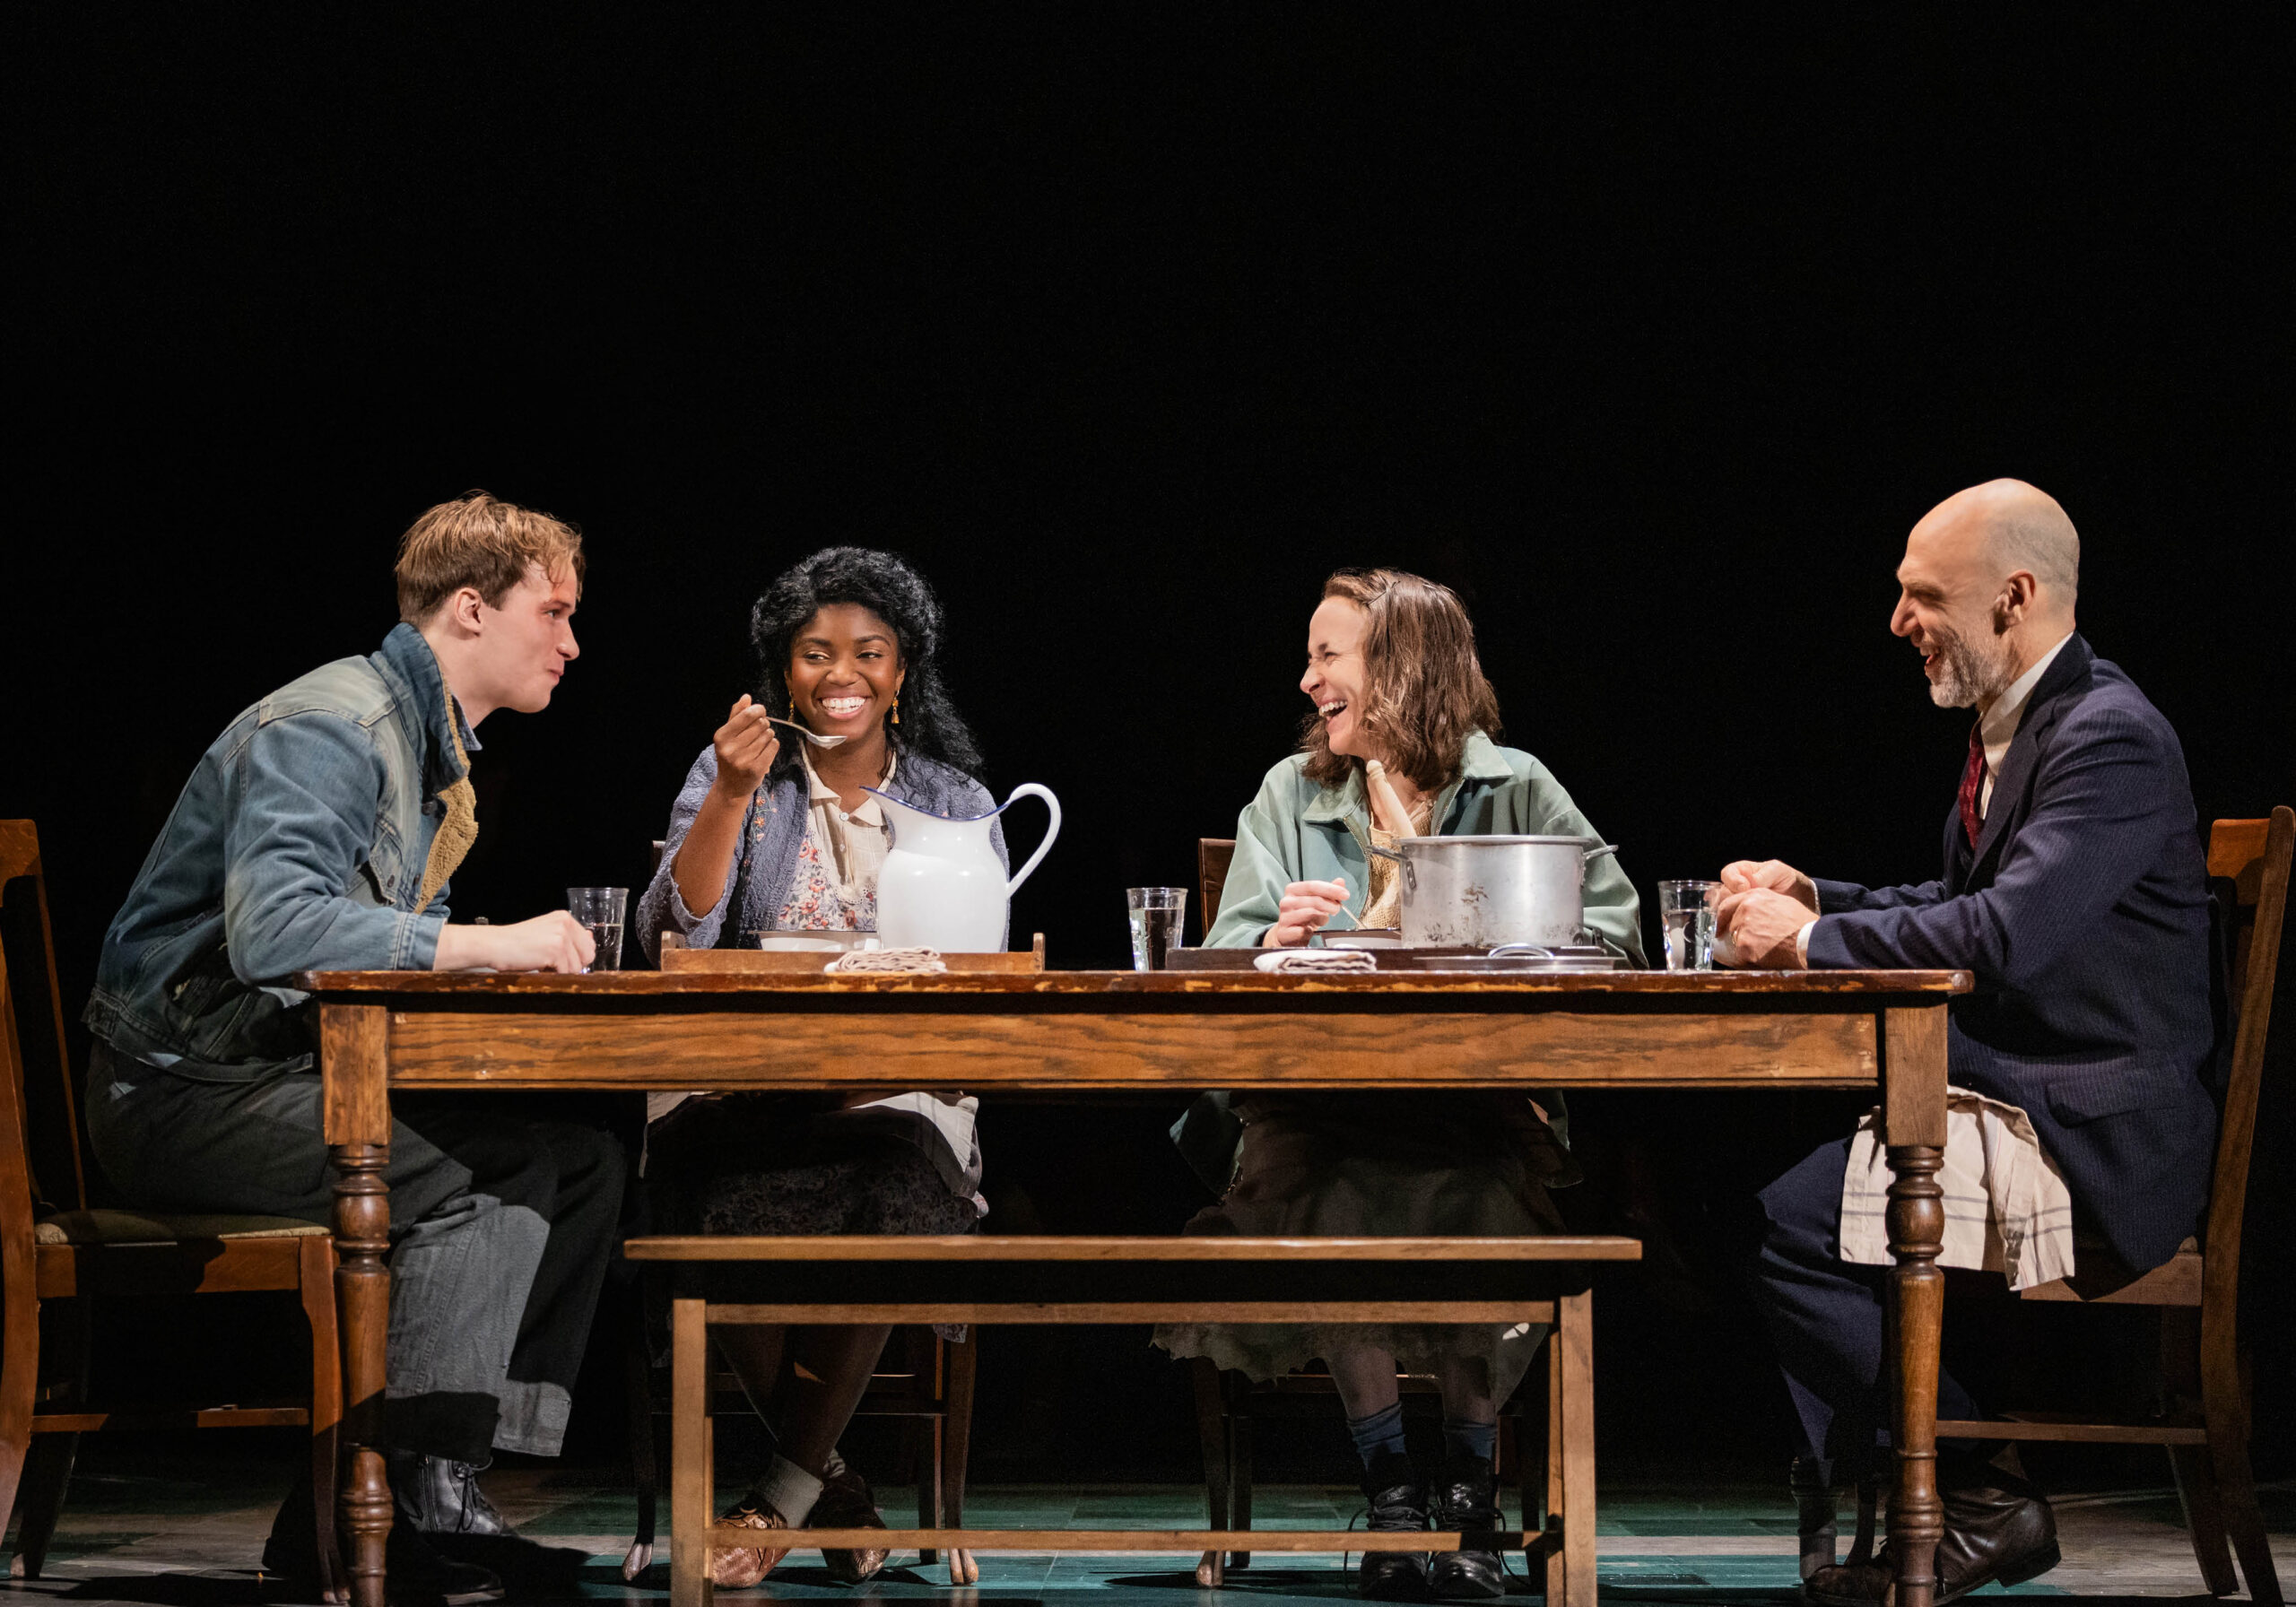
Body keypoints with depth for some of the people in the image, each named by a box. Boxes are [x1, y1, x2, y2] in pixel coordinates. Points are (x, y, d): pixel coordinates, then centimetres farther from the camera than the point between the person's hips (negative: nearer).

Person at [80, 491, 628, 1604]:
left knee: (577, 1166, -5)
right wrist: (487, 946, -30)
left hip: (296, 1074, 10)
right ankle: (419, 1501, -22)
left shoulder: (440, 753, 16)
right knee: (466, 1184, -30)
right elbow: (272, 929, -31)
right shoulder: (329, 728, -17)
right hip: (185, 1087, -10)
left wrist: (523, 953, 2)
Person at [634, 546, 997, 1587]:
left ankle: (781, 1496, -21)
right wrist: (732, 799, -14)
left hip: (899, 1085, 1)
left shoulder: (953, 800, 13)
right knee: (724, 1206, -35)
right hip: (735, 1089, 0)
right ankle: (834, 1492, -18)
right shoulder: (729, 774, 10)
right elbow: (674, 939, -5)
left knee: (887, 1184, -35)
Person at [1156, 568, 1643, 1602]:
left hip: (1477, 1095, -1)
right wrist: (1278, 942, -16)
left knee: (1476, 1200, -34)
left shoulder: (1512, 789, 10)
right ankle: (1387, 1480, -22)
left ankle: (1467, 1487, -16)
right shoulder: (1290, 795, 17)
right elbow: (1226, 963, 7)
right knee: (1320, 1191, -34)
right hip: (1322, 1107, 1)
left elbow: (1613, 926, 0)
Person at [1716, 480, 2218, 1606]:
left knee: (1794, 1220, -22)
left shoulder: (2110, 741, -16)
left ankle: (1980, 1502, -7)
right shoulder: (2016, 726, 15)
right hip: (2003, 1089, 10)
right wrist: (1815, 902, 10)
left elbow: (2006, 933, -28)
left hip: (2098, 1133, -10)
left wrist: (1810, 940, -18)